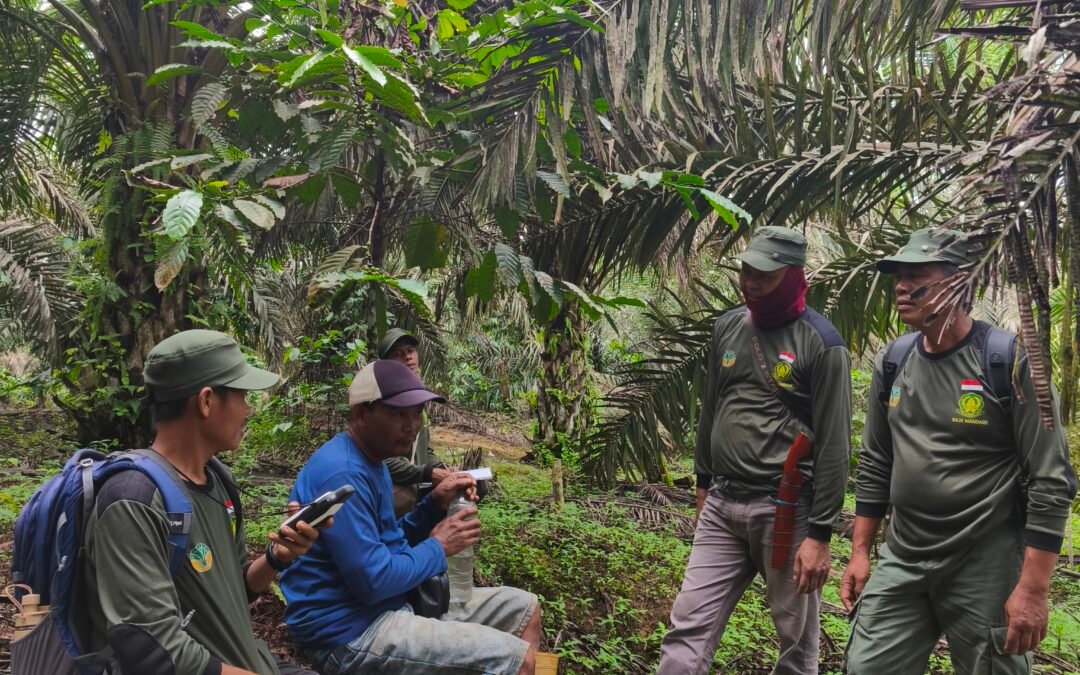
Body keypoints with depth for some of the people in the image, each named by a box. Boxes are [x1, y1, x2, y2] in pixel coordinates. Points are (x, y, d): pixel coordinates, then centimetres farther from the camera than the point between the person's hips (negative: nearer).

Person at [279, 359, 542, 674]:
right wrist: (437, 548, -10)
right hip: (352, 630, -10)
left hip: (395, 601, 10)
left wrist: (435, 504, 3)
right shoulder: (343, 474, -23)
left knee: (524, 610, 13)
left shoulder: (371, 461, 10)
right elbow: (374, 581, -26)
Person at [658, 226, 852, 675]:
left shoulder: (821, 343, -9)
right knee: (688, 629, 2)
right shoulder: (727, 327, 9)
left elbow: (833, 445, -11)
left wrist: (819, 532, -13)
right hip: (722, 506, 5)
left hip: (785, 509, -5)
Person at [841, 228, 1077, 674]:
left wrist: (1033, 589, -16)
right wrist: (859, 552, 10)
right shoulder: (892, 362, 4)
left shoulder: (1011, 360, -13)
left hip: (986, 572, -5)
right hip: (901, 565, 5)